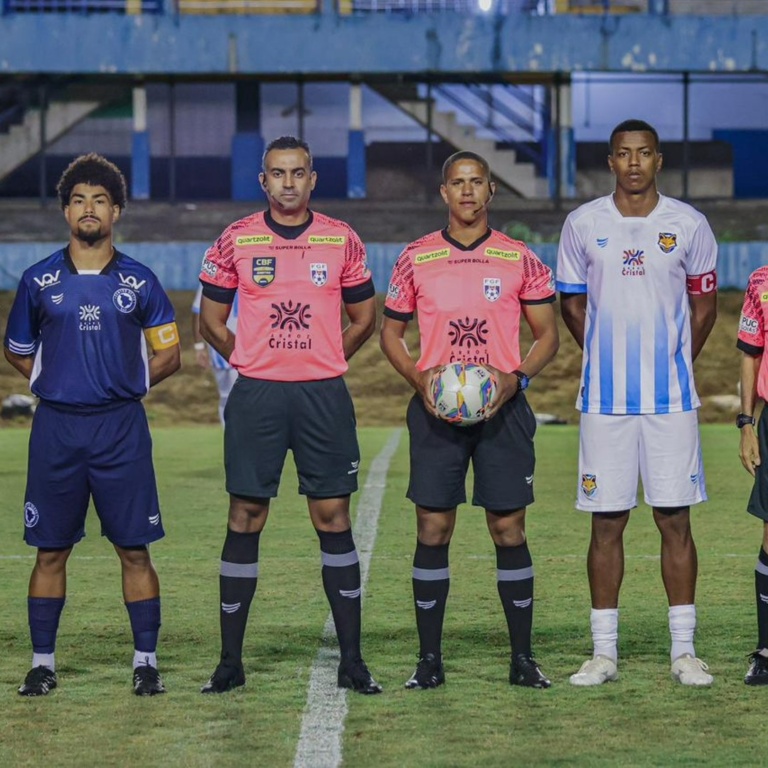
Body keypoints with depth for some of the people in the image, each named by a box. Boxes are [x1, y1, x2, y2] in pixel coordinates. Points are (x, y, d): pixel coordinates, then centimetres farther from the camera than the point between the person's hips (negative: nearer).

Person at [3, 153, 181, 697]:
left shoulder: (139, 283, 4)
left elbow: (168, 355, 12)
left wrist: (125, 384, 1)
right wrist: (56, 383, 4)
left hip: (121, 427, -1)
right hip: (56, 427, 1)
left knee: (135, 549, 0)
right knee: (50, 550, 4)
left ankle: (147, 662, 6)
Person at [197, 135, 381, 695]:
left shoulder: (342, 240, 5)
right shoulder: (236, 240, 3)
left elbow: (363, 318, 14)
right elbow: (212, 320, 10)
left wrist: (322, 362, 9)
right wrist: (255, 363, 7)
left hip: (324, 396, 0)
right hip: (255, 396, 0)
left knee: (334, 518, 1)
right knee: (245, 520, 0)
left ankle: (352, 661, 5)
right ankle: (230, 661, 5)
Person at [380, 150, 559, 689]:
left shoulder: (520, 259, 4)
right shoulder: (416, 259, 5)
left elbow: (547, 334, 7)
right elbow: (391, 331, 12)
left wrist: (516, 378, -10)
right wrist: (418, 378, -6)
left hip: (502, 407, 0)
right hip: (435, 407, 0)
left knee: (509, 529, 0)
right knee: (432, 529, -1)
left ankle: (523, 658, 7)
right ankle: (429, 659, 5)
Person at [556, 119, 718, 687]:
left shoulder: (688, 224, 1)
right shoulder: (583, 224, 2)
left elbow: (704, 303, 11)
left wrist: (670, 362, 9)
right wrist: (609, 359, 10)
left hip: (672, 399, 0)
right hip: (604, 400, 0)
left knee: (676, 519, 1)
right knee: (607, 523, 2)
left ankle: (684, 650, 6)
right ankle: (604, 651, 8)